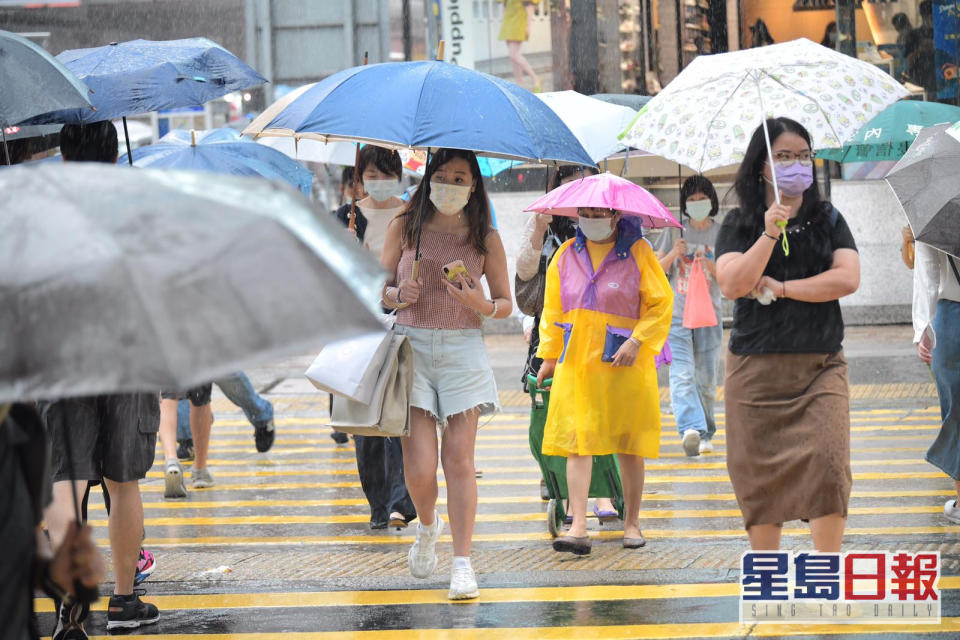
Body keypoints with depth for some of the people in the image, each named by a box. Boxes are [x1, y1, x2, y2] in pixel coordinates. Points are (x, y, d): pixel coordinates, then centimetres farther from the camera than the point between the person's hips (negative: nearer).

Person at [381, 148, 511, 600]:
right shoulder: (404, 227, 7)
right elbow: (380, 288, 11)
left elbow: (506, 304, 10)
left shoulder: (485, 238, 6)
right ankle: (427, 525, 25)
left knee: (459, 458, -7)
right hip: (411, 346, 0)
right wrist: (399, 296, -11)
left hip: (462, 348, 0)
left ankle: (463, 563, -3)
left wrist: (482, 305, -12)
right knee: (419, 466, -8)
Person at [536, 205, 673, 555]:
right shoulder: (566, 255, 10)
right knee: (578, 443, -7)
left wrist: (637, 341, -13)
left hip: (625, 363, -2)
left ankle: (632, 523, 16)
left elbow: (661, 303, -2)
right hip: (576, 364, 3)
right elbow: (553, 310, 16)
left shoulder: (637, 252, -1)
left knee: (629, 447, 4)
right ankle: (578, 529, -12)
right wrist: (549, 356, 13)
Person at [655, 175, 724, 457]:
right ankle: (691, 428, -33)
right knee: (682, 375, -18)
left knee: (706, 380, 2)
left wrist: (711, 266, -14)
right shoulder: (675, 231, 9)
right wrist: (674, 254, -7)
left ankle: (705, 434, 16)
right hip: (676, 314, -1)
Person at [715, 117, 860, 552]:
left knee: (827, 459, -14)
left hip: (819, 365, 0)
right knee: (760, 468, 2)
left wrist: (781, 288, -8)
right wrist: (770, 234, -19)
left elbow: (848, 279, -7)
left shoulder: (828, 220, 8)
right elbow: (732, 285, -11)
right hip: (756, 367, 0)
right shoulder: (739, 225, 5)